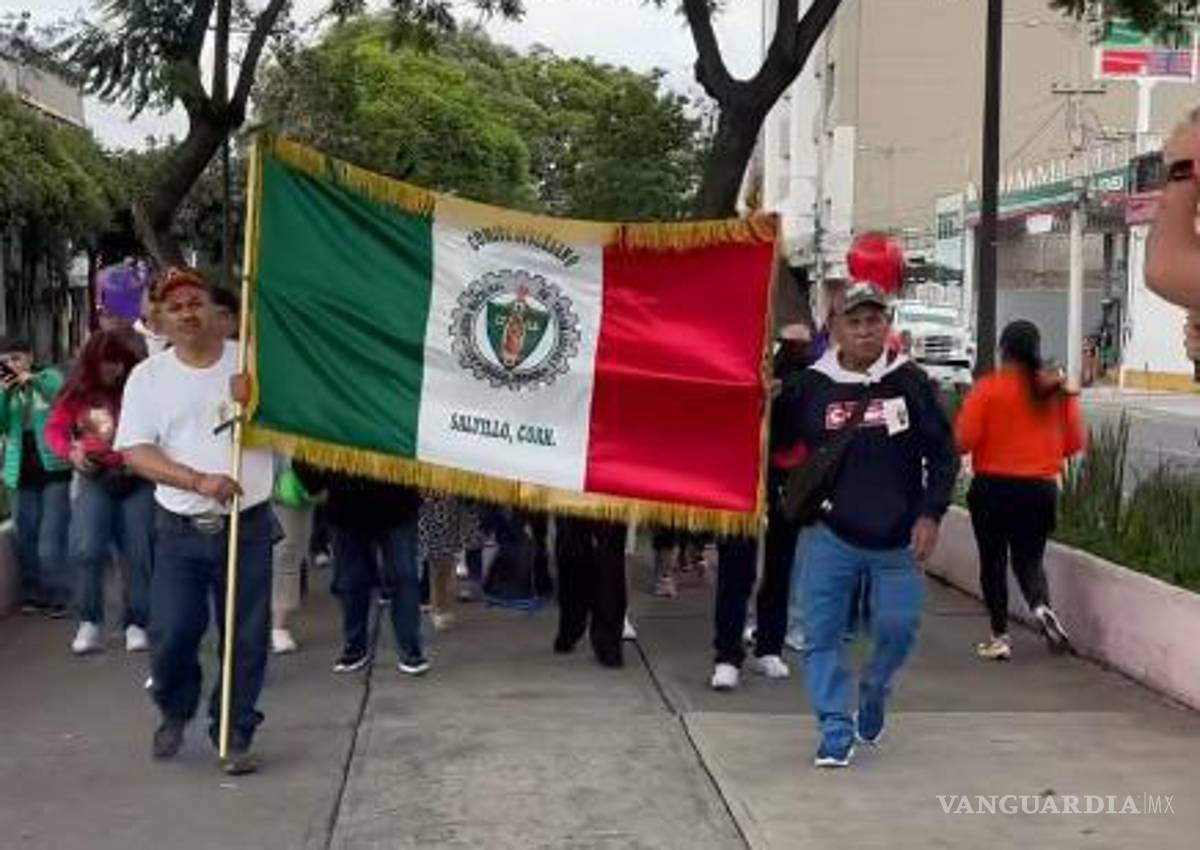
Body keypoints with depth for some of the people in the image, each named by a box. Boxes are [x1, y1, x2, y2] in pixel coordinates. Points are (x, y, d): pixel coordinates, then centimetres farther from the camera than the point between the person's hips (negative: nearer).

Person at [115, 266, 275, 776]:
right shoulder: (148, 376, 2)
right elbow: (135, 451, -5)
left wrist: (256, 403, -17)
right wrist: (199, 481, -19)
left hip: (249, 525, 0)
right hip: (180, 530, 0)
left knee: (247, 639, 2)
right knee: (170, 634, -2)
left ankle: (234, 737, 17)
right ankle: (174, 712, 27)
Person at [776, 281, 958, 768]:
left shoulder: (910, 381, -3)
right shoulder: (811, 385, -3)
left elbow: (943, 451, 0)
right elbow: (778, 443, 6)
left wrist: (930, 514, -5)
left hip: (897, 539, 0)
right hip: (830, 536, 0)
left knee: (897, 627, 3)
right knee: (822, 636, -1)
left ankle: (873, 691, 33)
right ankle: (836, 730, 9)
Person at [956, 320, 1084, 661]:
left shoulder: (988, 388, -12)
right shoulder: (1058, 390, -1)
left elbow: (963, 441, -14)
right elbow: (1075, 443, 4)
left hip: (993, 487, -3)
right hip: (1041, 489, 3)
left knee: (993, 560, 11)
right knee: (1029, 558, 17)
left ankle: (1000, 637, 12)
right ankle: (1041, 605, -11)